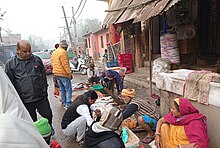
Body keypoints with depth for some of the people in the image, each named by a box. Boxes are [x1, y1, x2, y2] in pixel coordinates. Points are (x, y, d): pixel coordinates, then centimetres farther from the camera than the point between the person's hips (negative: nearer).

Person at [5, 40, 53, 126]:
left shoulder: (37, 59, 5)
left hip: (41, 97, 1)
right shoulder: (10, 64, 0)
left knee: (48, 116, 8)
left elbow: (44, 76, 12)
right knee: (32, 122, 12)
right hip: (25, 100, -1)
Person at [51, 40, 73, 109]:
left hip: (56, 74, 9)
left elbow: (52, 63, 18)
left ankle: (64, 103, 26)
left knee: (62, 89, 17)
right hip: (63, 74, -9)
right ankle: (68, 105, -1)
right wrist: (69, 73, -15)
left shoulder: (54, 52, 14)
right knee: (68, 89, -2)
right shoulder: (63, 52, -15)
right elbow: (65, 64, -20)